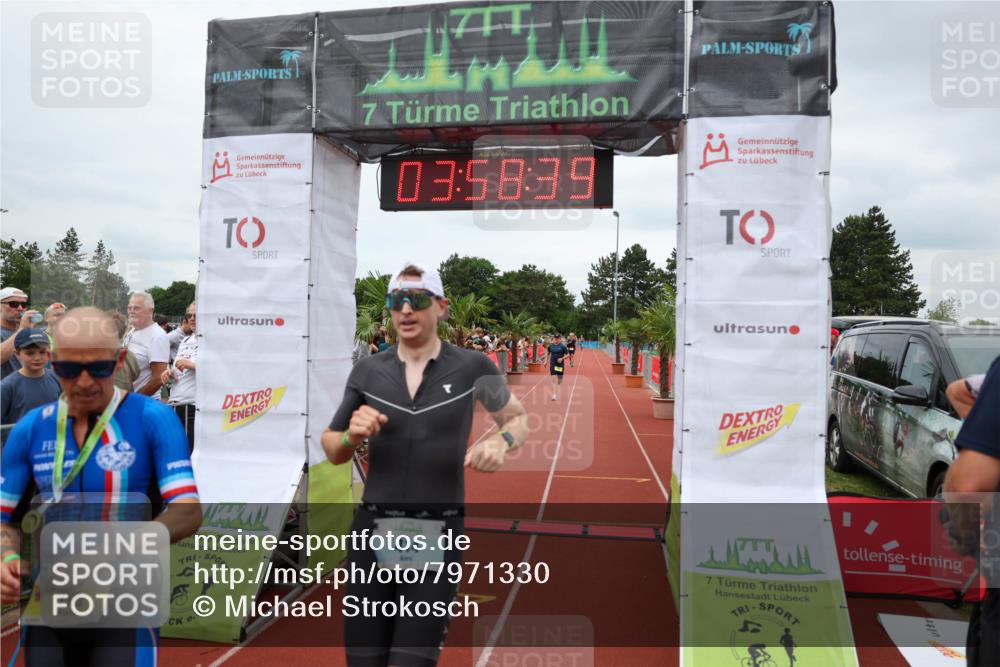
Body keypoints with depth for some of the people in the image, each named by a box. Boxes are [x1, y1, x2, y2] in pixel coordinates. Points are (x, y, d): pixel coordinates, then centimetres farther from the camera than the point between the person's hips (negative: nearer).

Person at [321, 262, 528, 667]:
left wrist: (501, 441, -11)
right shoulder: (368, 371, 3)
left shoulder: (472, 367, -3)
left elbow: (518, 418, 12)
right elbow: (332, 451, 11)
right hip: (373, 531, 3)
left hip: (438, 535, -2)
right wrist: (352, 436, -12)